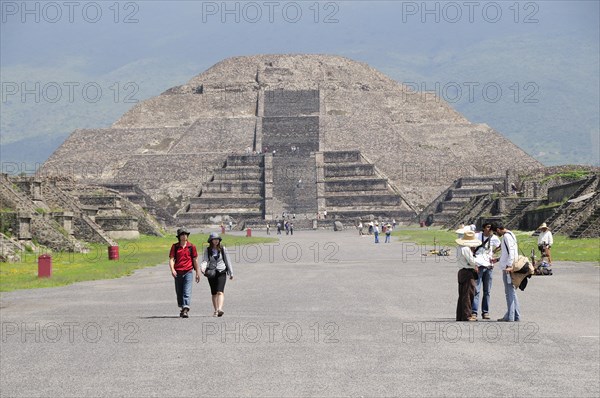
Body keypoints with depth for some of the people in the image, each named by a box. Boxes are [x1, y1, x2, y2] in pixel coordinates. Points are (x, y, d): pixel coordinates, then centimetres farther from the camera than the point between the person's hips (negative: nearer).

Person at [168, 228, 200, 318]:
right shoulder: (175, 246, 6)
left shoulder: (191, 246, 5)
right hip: (178, 273, 2)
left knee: (187, 292, -13)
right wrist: (172, 269, -18)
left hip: (188, 272, -2)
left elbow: (195, 260, 12)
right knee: (179, 293, 10)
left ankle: (185, 310, -22)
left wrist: (197, 273, 14)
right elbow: (171, 259, 0)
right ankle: (181, 309, 26)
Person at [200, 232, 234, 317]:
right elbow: (205, 260, -8)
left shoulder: (222, 249, 4)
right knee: (214, 293, 8)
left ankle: (220, 309, -32)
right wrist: (202, 268, -29)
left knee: (220, 292, -18)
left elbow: (227, 261, 10)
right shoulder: (207, 250, 3)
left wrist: (231, 273, 12)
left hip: (221, 272, -2)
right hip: (211, 273, 2)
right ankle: (215, 311, 17)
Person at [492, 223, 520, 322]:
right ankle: (516, 316, 15)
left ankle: (510, 316, -7)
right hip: (508, 267, 10)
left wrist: (509, 265, -28)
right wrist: (498, 259, 30)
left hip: (508, 269, -10)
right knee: (512, 292, 13)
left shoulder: (507, 236, -12)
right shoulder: (510, 235, 19)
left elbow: (511, 252, -22)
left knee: (510, 292, -8)